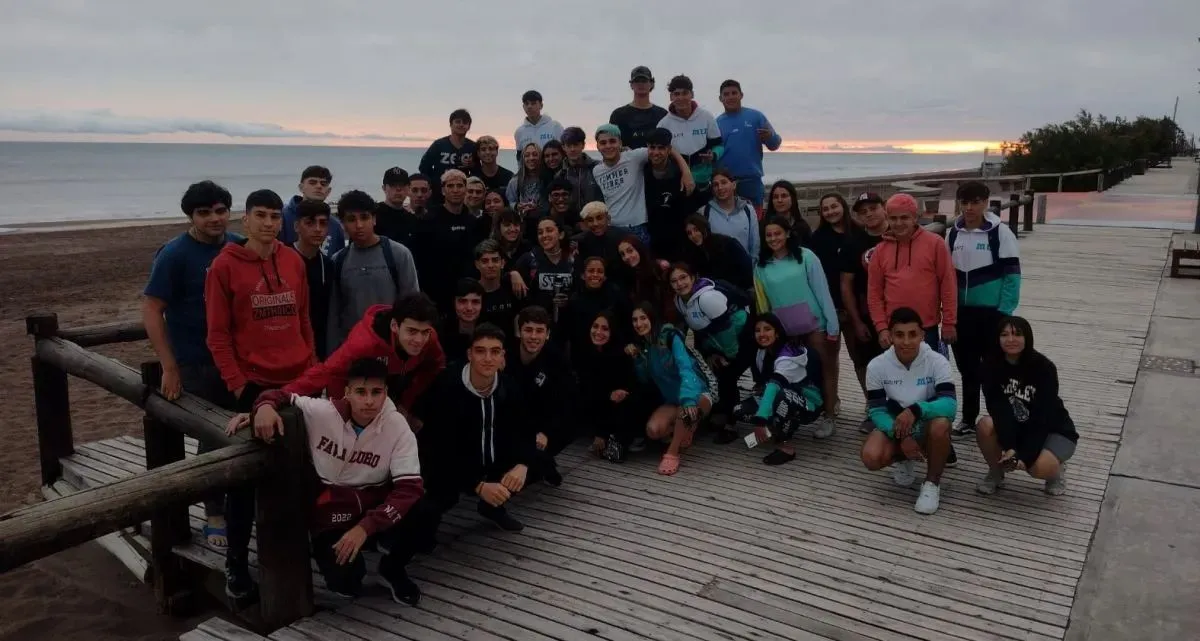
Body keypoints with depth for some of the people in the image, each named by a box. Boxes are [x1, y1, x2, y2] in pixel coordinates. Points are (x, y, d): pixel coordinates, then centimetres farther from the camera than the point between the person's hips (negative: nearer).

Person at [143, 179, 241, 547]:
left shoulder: (240, 248, 1)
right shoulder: (174, 255, -11)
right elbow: (151, 311, -12)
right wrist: (169, 368, -16)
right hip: (197, 365, -4)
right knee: (213, 438, 5)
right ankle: (215, 515, 21)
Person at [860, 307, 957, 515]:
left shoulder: (937, 361, -18)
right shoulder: (877, 366, -14)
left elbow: (950, 404, -28)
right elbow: (877, 411, -12)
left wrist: (915, 410, -46)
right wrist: (901, 437, -29)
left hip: (928, 429, -1)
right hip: (893, 428, 1)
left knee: (941, 424, -37)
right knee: (871, 457, -29)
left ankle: (932, 483, -11)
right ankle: (902, 460, 10)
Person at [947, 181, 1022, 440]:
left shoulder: (1000, 232, -8)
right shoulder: (953, 233, 4)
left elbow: (1012, 274, -10)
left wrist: (1004, 312, -14)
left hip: (992, 312, -4)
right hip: (962, 313, 4)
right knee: (967, 368, 13)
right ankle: (968, 419, 26)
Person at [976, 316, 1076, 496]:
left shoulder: (1044, 368, -22)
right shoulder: (992, 365, -14)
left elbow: (1042, 416, -25)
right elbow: (997, 408, -21)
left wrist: (1025, 455, -31)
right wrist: (1009, 447, -34)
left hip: (1053, 430, -3)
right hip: (1014, 428, 3)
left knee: (1039, 467, -32)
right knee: (985, 426, -28)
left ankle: (1056, 468, 7)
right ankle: (996, 472, -1)